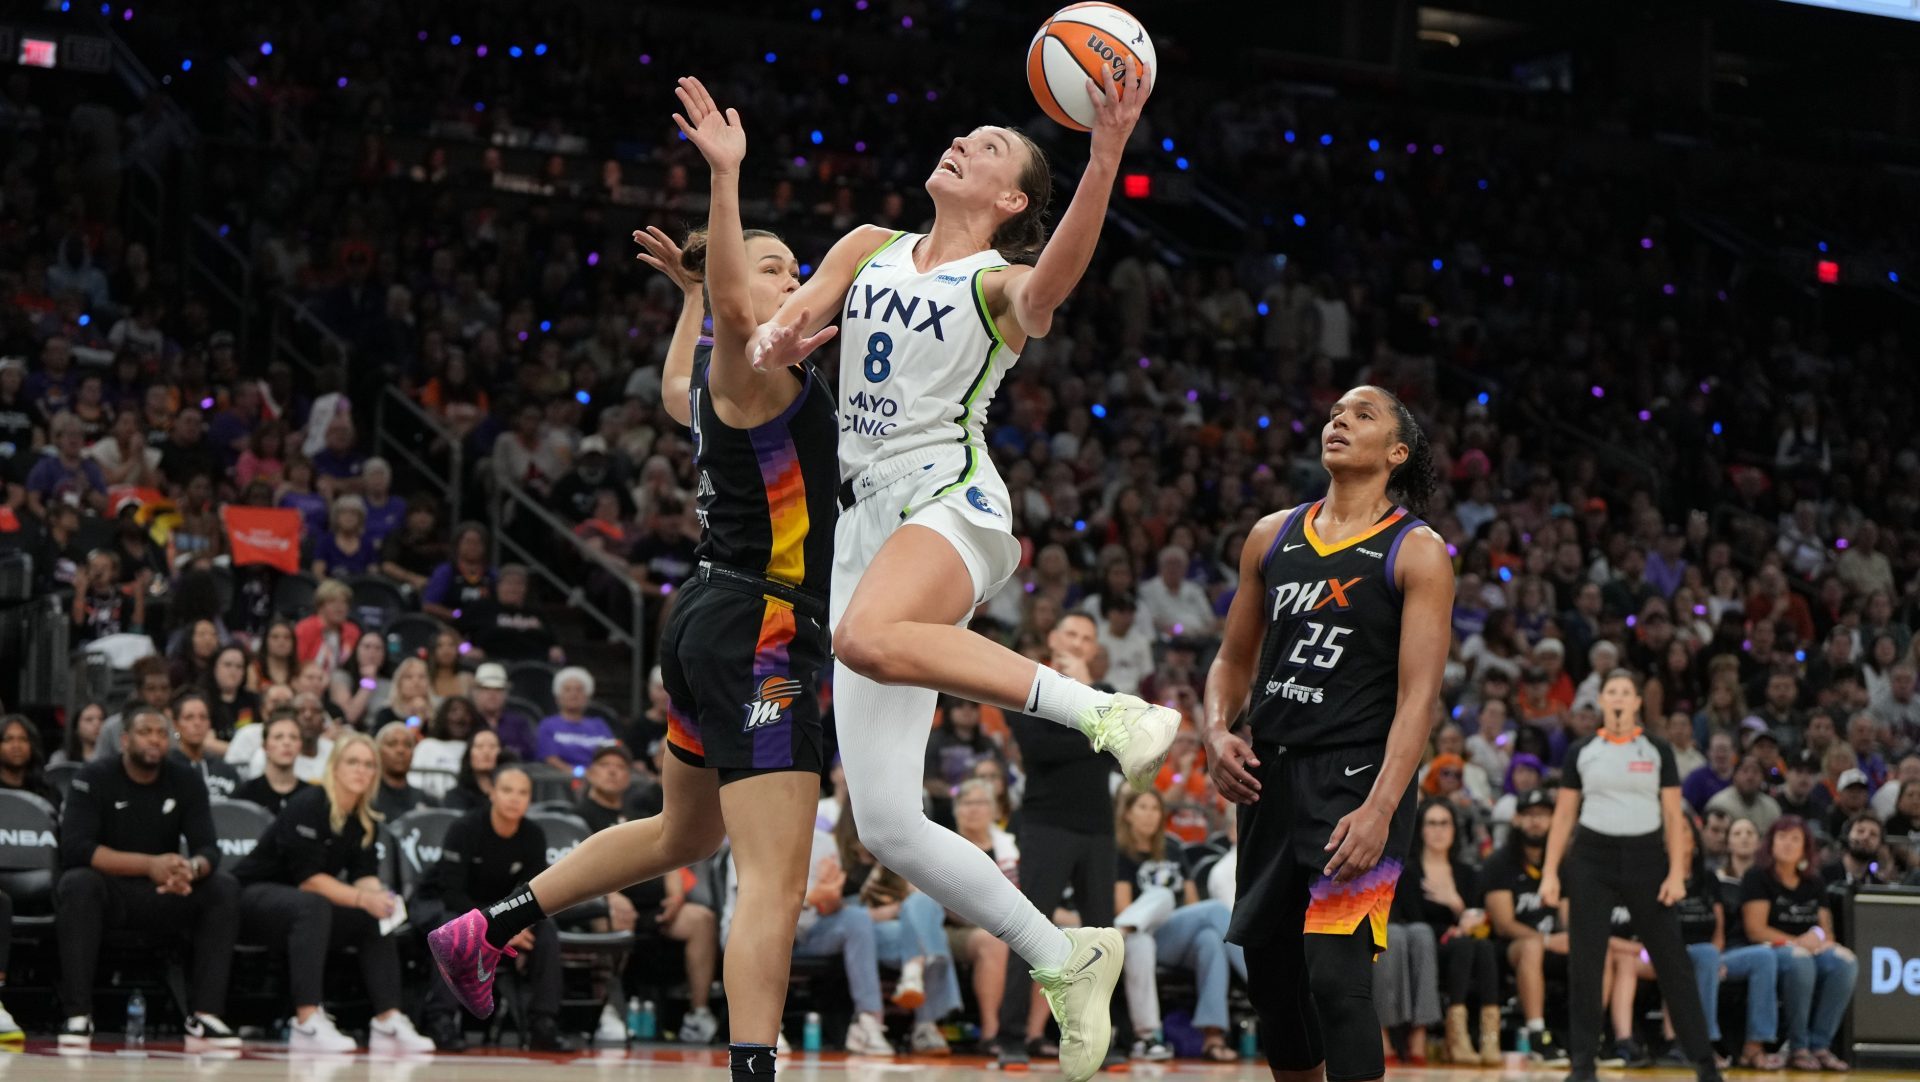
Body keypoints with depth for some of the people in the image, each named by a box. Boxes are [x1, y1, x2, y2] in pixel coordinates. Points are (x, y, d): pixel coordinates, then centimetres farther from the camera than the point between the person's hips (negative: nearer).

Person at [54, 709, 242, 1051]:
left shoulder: (186, 782, 1)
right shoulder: (94, 779, -8)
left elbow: (208, 849, -7)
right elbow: (75, 848, -21)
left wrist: (192, 868, -34)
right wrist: (149, 865, -31)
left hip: (165, 895, 3)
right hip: (107, 888, -3)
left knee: (224, 888, -22)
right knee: (77, 884, -36)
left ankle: (205, 1018, -28)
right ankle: (78, 1018, -34)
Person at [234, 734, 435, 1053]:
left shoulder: (364, 820, 6)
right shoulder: (309, 806, -19)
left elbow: (365, 876, -1)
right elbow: (308, 878, -25)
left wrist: (378, 896, -25)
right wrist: (362, 898, -33)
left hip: (308, 906, 9)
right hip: (254, 897, -9)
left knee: (377, 917, -6)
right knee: (313, 906, -37)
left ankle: (388, 1022, -14)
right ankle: (307, 1023, -46)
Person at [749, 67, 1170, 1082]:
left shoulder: (1001, 284, 1)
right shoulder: (868, 248, 18)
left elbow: (1053, 278, -22)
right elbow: (778, 331, 10)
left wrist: (1106, 151, -36)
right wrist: (773, 343, -16)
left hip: (951, 499, -6)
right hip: (868, 516, 6)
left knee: (868, 637, -42)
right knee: (888, 827, -1)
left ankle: (1104, 710, -32)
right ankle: (1065, 959, 11)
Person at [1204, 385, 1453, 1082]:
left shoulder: (1416, 553, -4)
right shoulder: (1273, 536, 12)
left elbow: (1418, 694, -11)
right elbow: (1235, 659, 20)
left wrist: (1380, 808, -22)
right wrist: (1217, 732, -1)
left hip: (1357, 776, -6)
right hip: (1269, 774, 6)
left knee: (1334, 969, -18)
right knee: (1270, 971, 11)